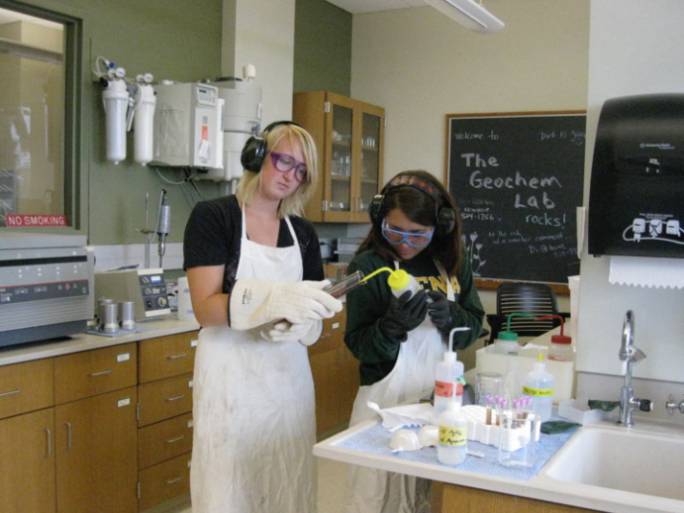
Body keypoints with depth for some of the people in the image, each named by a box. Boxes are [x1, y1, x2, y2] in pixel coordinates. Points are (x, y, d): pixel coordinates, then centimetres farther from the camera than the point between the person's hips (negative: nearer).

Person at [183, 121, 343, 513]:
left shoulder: (304, 233, 9)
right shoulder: (213, 216, -6)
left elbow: (309, 320, 9)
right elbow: (207, 309, -15)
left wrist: (316, 311, -14)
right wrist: (277, 298, -29)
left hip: (289, 377, 5)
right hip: (231, 377, -4)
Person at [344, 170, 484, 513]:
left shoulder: (453, 263, 2)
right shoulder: (368, 266, -10)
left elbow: (472, 327, 6)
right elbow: (358, 346, -10)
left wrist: (450, 316, -15)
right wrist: (393, 325, -29)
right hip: (387, 399, -4)